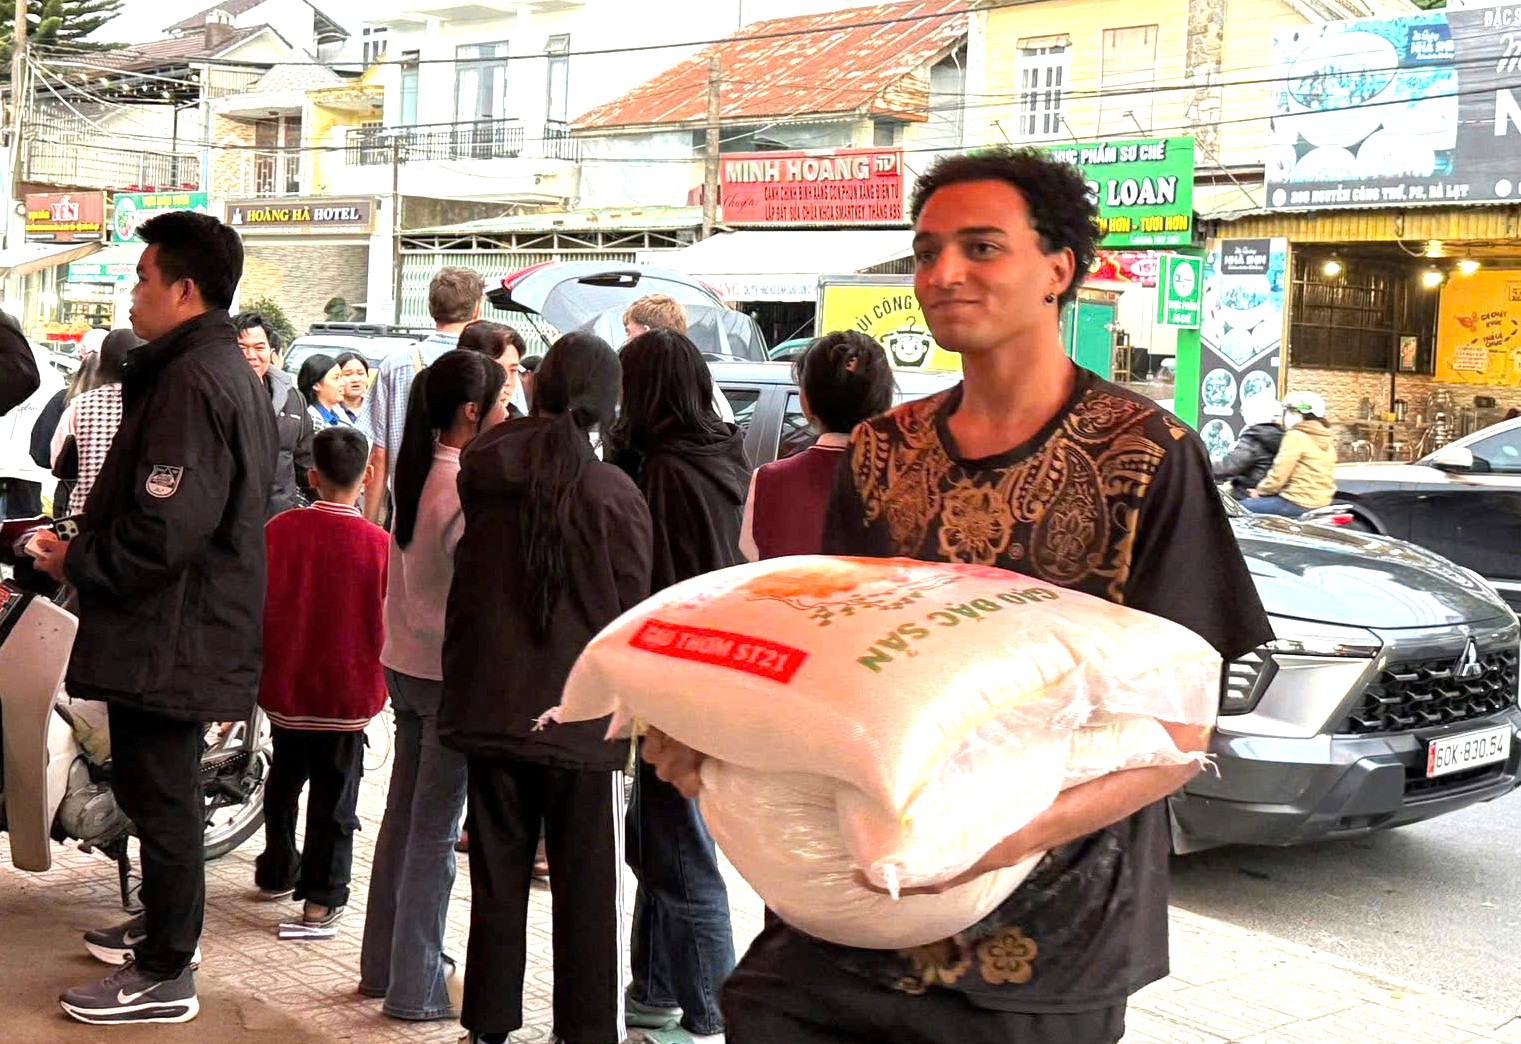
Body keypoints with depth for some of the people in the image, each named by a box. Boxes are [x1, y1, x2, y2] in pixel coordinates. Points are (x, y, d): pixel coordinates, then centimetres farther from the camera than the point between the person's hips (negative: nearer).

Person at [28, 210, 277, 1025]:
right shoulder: (229, 371, 13)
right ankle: (163, 925, 37)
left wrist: (74, 562, -11)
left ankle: (163, 975, 11)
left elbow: (163, 529, -27)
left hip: (167, 634, -10)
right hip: (189, 628, 10)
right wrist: (87, 547, 16)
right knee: (158, 789, 22)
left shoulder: (189, 380, -20)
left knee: (160, 796, 0)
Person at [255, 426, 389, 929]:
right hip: (349, 692, -2)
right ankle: (323, 896, 11)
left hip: (286, 685, 2)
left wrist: (260, 667, 11)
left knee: (283, 782, 21)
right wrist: (376, 681, 10)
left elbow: (258, 605, -3)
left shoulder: (280, 529, -9)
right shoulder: (380, 544, -13)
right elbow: (387, 623, -7)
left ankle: (277, 872, 34)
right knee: (335, 795, 8)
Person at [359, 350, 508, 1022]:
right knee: (436, 830, 0)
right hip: (449, 671, -8)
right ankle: (416, 987, 8)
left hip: (404, 662, 9)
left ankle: (383, 963, 28)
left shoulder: (417, 471, 7)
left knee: (404, 814, 17)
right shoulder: (465, 486, -19)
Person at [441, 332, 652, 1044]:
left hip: (491, 709, 4)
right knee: (587, 890, 5)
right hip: (582, 714, -4)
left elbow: (463, 594, 10)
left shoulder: (485, 476, 0)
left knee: (497, 878, 14)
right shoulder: (614, 495, -11)